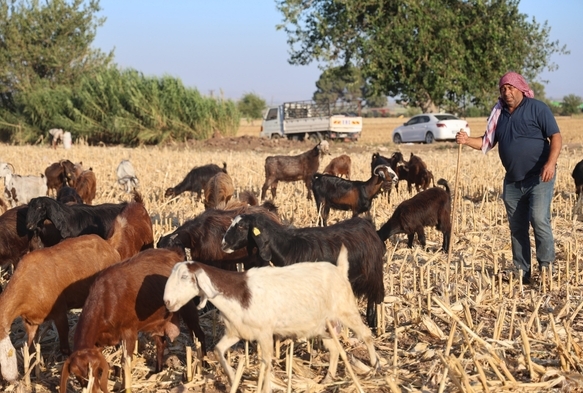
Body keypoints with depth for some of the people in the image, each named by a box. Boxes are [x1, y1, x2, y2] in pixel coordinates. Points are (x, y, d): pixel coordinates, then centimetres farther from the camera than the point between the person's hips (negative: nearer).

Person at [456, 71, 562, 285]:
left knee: (539, 219, -18)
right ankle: (522, 273, 15)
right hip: (513, 181, 6)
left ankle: (546, 269, -8)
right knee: (517, 227, 8)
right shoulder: (500, 113, 11)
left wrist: (551, 162, -27)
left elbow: (555, 136, -11)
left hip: (539, 178, -6)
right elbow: (487, 142, 14)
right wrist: (467, 140, -6)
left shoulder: (537, 108, -6)